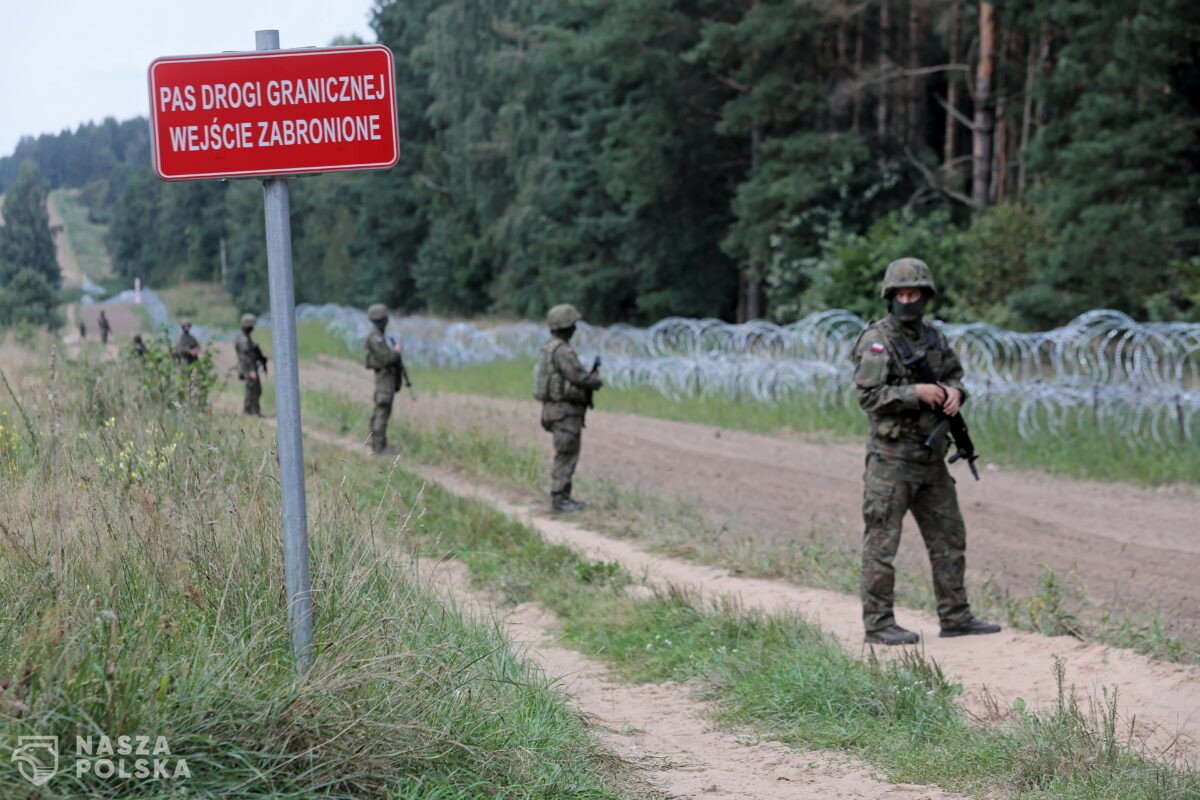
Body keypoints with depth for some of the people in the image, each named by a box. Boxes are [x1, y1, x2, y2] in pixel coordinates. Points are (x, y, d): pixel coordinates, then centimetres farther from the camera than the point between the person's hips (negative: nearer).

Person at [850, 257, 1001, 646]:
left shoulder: (934, 337, 11)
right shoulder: (876, 340, -10)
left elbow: (955, 375, 19)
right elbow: (869, 395, -17)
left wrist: (953, 391, -4)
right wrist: (916, 392, -23)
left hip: (931, 457, 8)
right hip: (892, 457, -8)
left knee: (949, 536, 12)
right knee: (882, 542, -3)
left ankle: (955, 617, 20)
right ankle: (878, 624, 2)